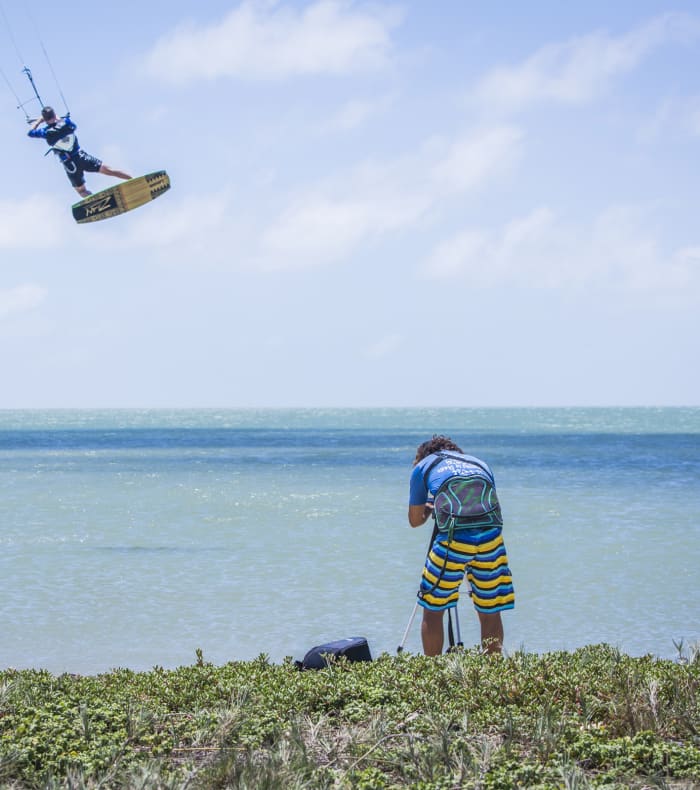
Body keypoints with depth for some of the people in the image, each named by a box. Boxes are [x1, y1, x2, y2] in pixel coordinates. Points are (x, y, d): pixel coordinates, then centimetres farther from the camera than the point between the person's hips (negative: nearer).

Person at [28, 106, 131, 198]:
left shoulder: (46, 132, -10)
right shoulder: (65, 122, -4)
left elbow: (30, 133, 9)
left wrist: (39, 121, 21)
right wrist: (58, 119, 30)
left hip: (70, 165, -2)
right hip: (81, 156, 2)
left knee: (82, 191, 12)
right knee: (108, 170, 6)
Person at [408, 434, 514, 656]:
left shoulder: (423, 466, 20)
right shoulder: (481, 465, 28)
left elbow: (415, 520, 25)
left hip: (453, 537, -3)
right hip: (490, 535, 3)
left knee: (433, 611, 11)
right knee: (491, 613, 14)